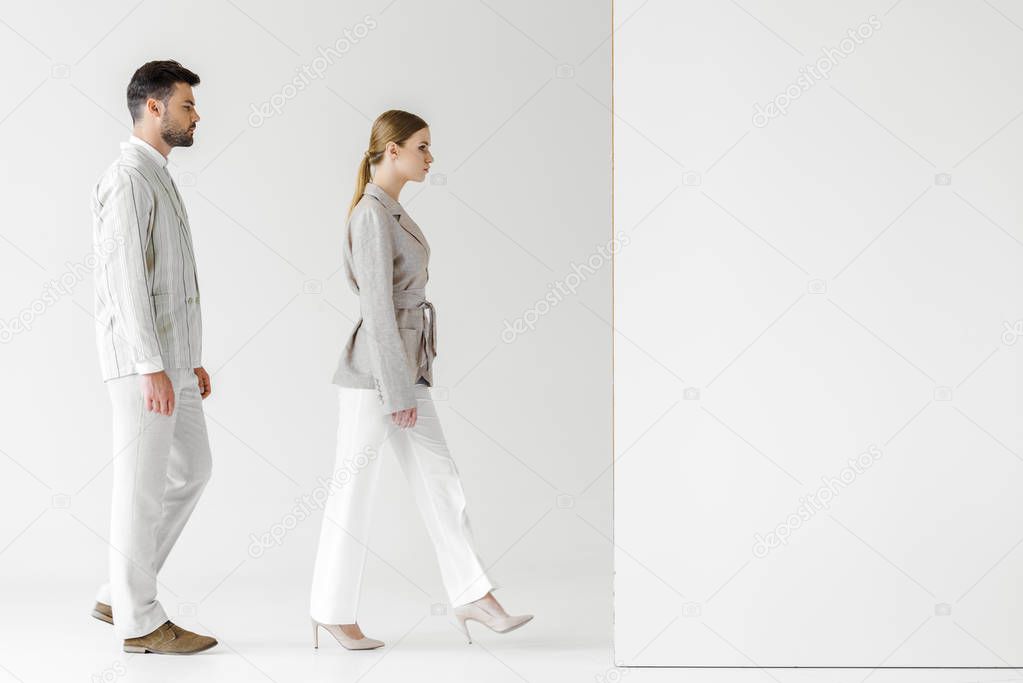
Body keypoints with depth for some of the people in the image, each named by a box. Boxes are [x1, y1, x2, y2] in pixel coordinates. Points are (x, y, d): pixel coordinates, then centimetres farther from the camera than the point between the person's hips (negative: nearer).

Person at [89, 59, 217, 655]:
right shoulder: (128, 179, -12)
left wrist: (191, 359, 20)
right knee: (144, 485, -2)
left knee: (193, 471, 14)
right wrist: (152, 367, -23)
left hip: (172, 361, 10)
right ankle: (140, 621, 9)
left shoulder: (160, 180, 19)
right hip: (145, 362, -10)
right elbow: (126, 279, -20)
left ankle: (120, 594, 22)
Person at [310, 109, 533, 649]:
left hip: (404, 366, 10)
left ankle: (472, 598, 16)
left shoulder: (390, 209, 13)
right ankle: (332, 613, 16)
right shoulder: (373, 214, -17)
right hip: (373, 371, -10)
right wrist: (397, 392, -19)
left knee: (439, 478, 9)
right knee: (354, 494, 2)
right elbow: (377, 308, -20)